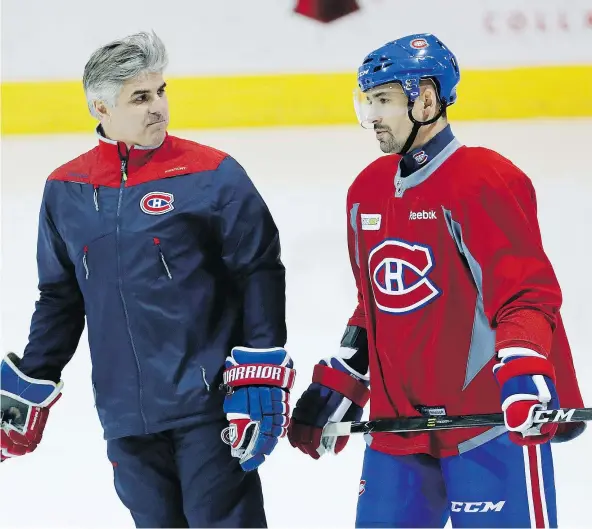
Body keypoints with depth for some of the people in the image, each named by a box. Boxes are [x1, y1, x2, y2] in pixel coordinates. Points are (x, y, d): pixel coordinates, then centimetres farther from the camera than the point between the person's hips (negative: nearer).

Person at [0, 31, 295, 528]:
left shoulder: (212, 175, -5)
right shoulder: (66, 192, 8)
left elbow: (260, 272, -4)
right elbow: (60, 299, 19)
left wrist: (261, 374, -11)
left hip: (207, 403, -4)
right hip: (126, 413, 4)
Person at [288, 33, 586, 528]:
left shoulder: (485, 182, -12)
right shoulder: (368, 190, 13)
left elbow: (527, 295, -17)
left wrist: (524, 375, -31)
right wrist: (336, 388, 22)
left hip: (490, 425, -8)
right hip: (398, 428, 8)